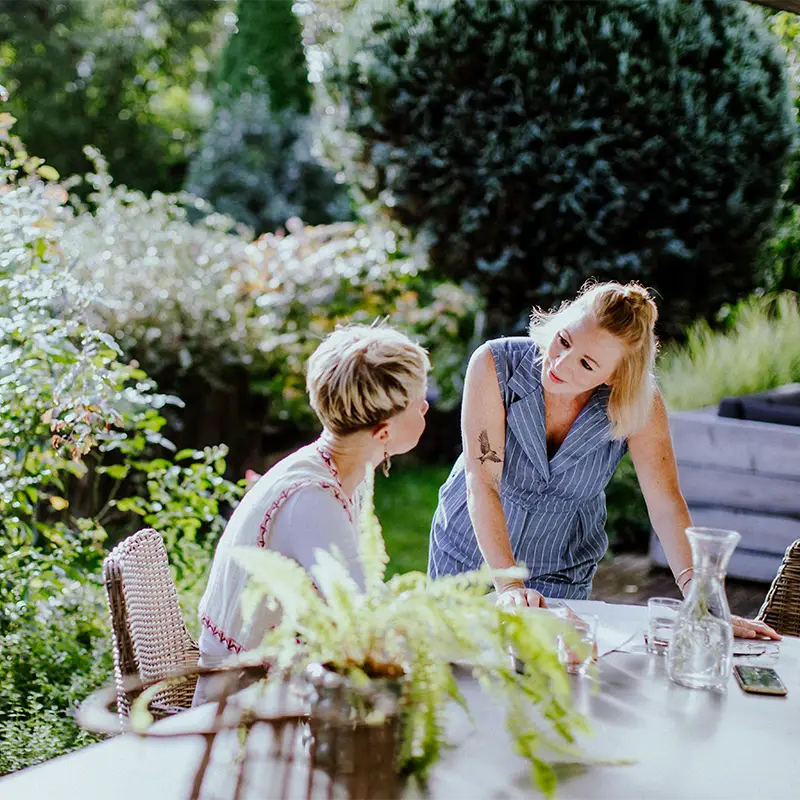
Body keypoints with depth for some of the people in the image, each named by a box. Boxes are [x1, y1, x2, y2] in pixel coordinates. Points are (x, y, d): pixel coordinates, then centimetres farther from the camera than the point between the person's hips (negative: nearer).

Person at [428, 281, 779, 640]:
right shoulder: (495, 365, -26)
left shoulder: (638, 403, -21)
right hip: (468, 552, 0)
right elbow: (482, 483, -29)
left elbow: (666, 502, -22)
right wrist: (508, 584, -37)